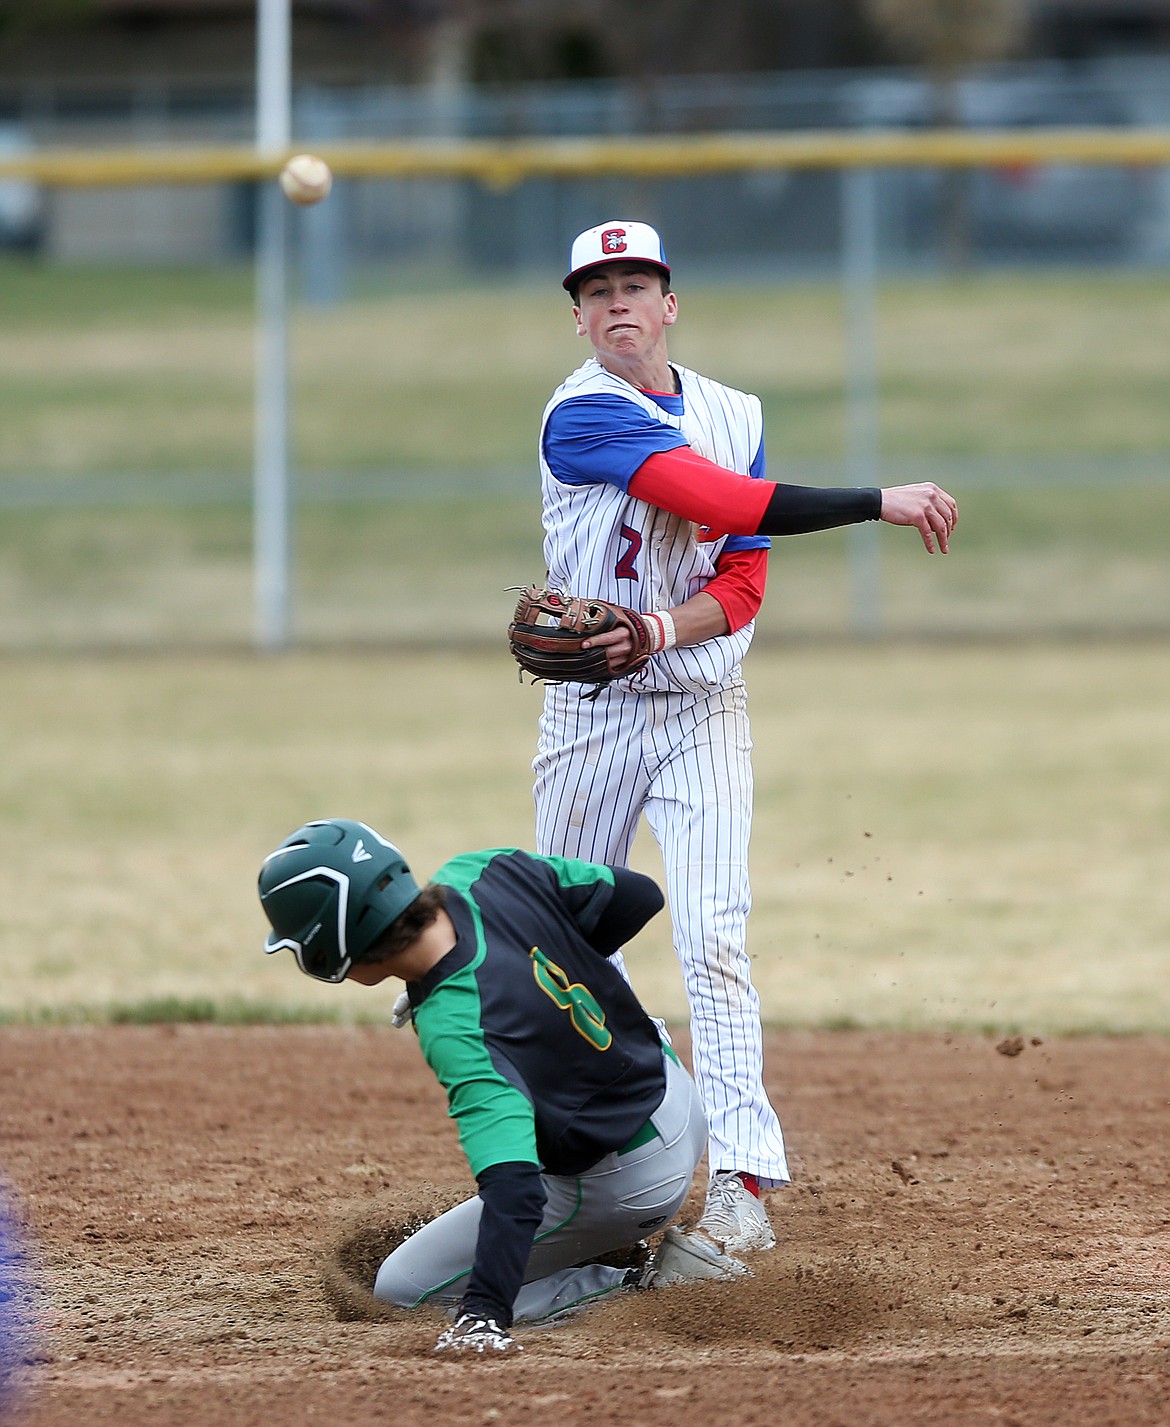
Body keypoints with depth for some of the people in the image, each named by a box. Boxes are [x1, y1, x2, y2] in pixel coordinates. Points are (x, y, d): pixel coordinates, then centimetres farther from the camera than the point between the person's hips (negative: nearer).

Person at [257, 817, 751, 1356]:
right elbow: (637, 896, 0)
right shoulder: (480, 873, -15)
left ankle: (644, 1285, -3)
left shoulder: (454, 1030, -36)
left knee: (402, 1288, 2)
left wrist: (484, 1314, -53)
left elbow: (514, 1186, -45)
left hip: (623, 1186, -8)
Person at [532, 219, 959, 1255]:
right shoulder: (583, 415, -13)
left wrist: (662, 630, -23)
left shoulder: (735, 417, 5)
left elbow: (743, 584, -1)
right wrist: (880, 503, -28)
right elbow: (722, 502, -25)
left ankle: (740, 1180, -18)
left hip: (703, 712, 2)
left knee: (714, 938, -12)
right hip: (592, 711, -2)